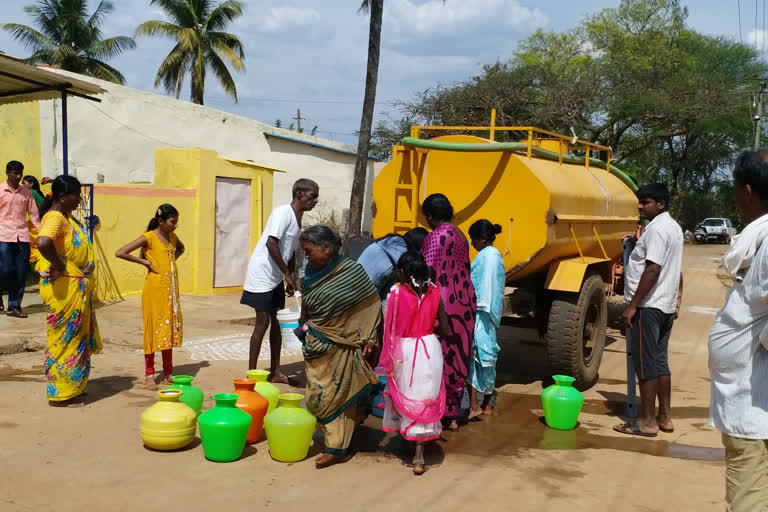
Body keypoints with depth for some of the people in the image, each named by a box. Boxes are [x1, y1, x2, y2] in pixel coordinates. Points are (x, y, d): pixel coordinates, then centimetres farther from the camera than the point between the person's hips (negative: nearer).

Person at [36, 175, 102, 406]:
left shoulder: (66, 217, 13)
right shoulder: (55, 218, -18)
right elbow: (43, 242, -38)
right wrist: (59, 265, -26)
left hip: (76, 289, 10)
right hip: (64, 289, -10)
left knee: (75, 337, 17)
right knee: (66, 337, -1)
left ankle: (71, 387, 29)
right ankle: (60, 394, 9)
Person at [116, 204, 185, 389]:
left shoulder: (172, 237, 10)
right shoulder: (148, 238, -10)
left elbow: (181, 248, 34)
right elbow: (120, 253, -17)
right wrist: (146, 262, -13)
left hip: (171, 290, 7)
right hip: (155, 289, -7)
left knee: (170, 328, 10)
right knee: (153, 329, -2)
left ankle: (167, 373, 18)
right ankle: (149, 374, 7)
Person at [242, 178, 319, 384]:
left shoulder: (298, 219, 13)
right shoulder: (283, 213, -16)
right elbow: (271, 243, -26)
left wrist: (292, 278, 13)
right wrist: (287, 273, -23)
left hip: (276, 277, 9)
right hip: (262, 274, -9)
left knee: (277, 321, 11)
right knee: (263, 322, -7)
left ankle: (275, 372, 20)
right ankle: (251, 374, 1)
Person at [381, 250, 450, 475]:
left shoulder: (397, 293, -11)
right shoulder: (434, 292, -2)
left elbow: (391, 329, -10)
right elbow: (445, 329, 3)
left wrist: (388, 358, 3)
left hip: (405, 350, -2)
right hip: (430, 348, 2)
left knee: (407, 397, 17)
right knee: (426, 399, 7)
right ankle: (419, 456, 5)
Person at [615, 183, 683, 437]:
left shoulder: (657, 229, -16)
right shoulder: (673, 227, 16)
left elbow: (652, 270, -23)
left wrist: (632, 305, -22)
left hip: (648, 306, -10)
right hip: (666, 306, 10)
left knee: (646, 363, -4)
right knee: (660, 361, 14)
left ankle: (647, 422, 1)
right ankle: (665, 417, 20)